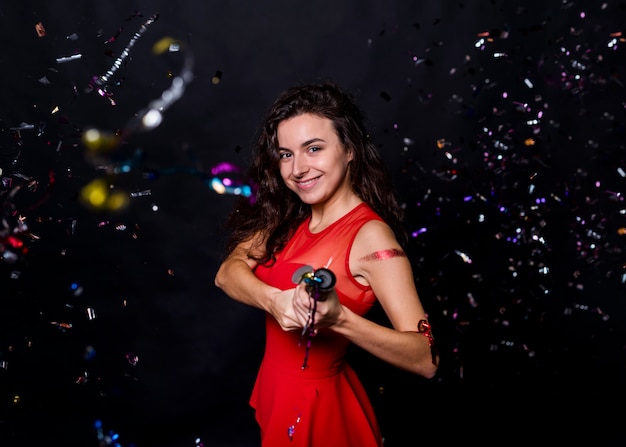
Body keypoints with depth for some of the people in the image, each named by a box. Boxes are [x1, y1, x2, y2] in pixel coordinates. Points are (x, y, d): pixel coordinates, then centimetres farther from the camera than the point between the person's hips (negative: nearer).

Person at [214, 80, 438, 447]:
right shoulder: (290, 220, -1)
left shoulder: (370, 234, -23)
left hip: (314, 404, -6)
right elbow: (228, 273, -12)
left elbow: (426, 359, -27)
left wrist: (338, 319, -41)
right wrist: (273, 300, -32)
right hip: (275, 389, 6)